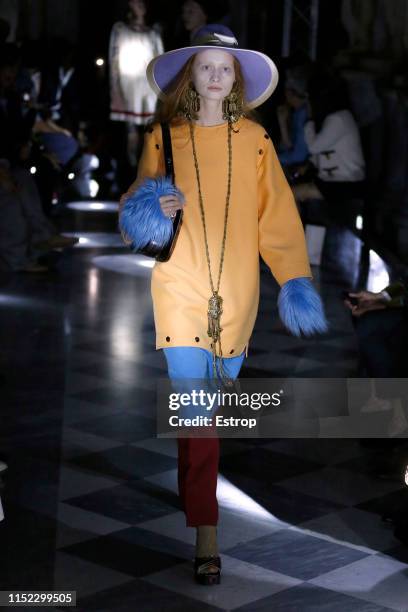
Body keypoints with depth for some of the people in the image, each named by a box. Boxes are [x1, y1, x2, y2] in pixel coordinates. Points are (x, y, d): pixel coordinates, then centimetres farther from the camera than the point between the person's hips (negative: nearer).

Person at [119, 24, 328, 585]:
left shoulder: (254, 140, 6)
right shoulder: (163, 137, 4)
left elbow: (277, 213, 4)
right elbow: (136, 205, 12)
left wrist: (295, 280, -5)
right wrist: (152, 212, -12)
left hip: (236, 292, 2)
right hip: (180, 286, -2)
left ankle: (192, 495, 33)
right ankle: (206, 536, -7)